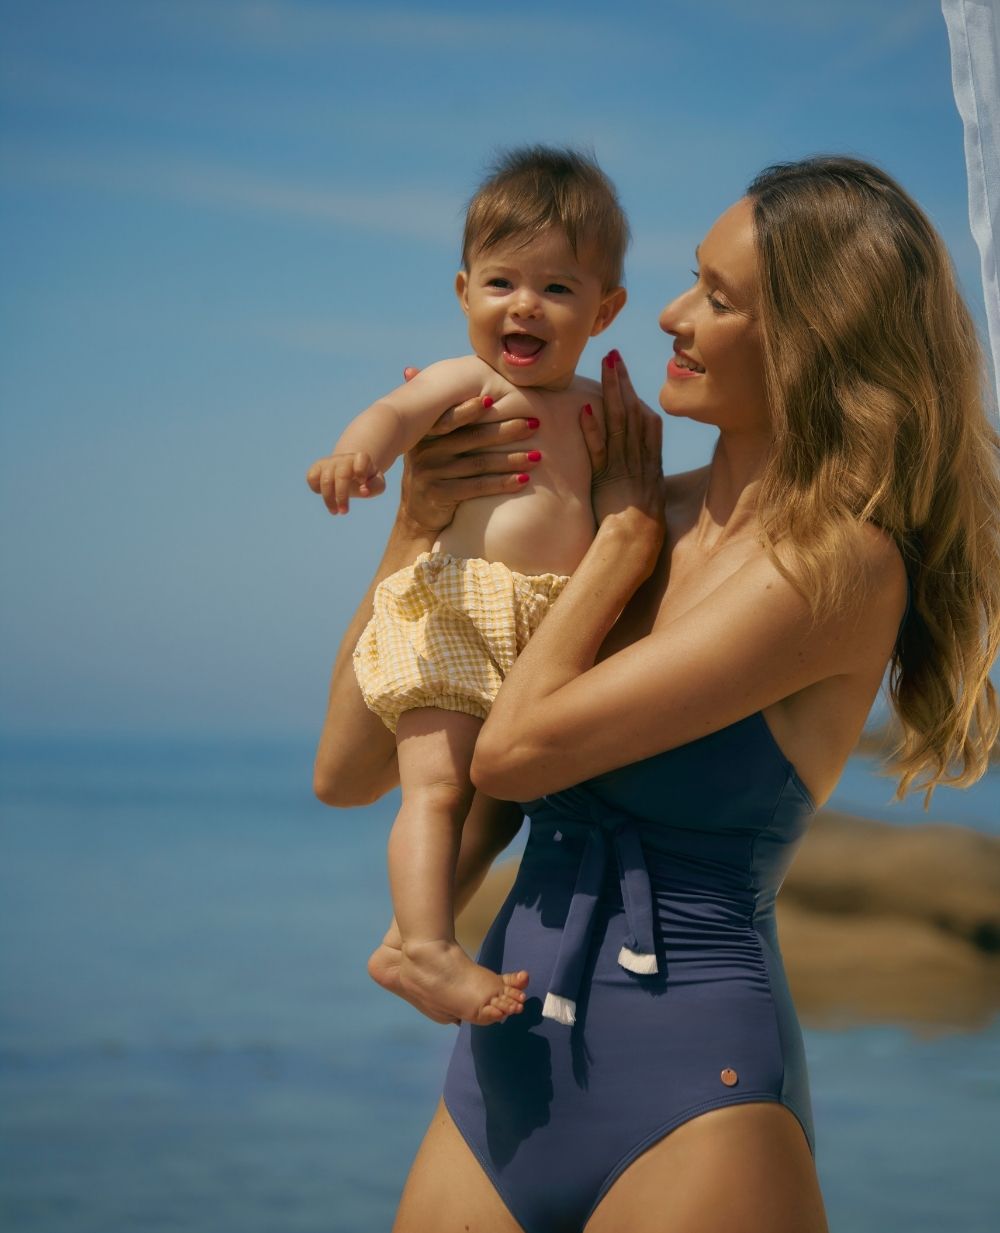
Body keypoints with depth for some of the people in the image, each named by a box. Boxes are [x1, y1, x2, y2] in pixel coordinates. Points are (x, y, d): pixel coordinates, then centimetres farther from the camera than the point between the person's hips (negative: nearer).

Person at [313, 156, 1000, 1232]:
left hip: (690, 1100, -6)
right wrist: (417, 526, 0)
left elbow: (517, 749, -15)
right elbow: (346, 771, 9)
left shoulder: (843, 561, -11)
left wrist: (628, 532, -3)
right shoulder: (644, 518, 8)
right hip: (501, 1073, 6)